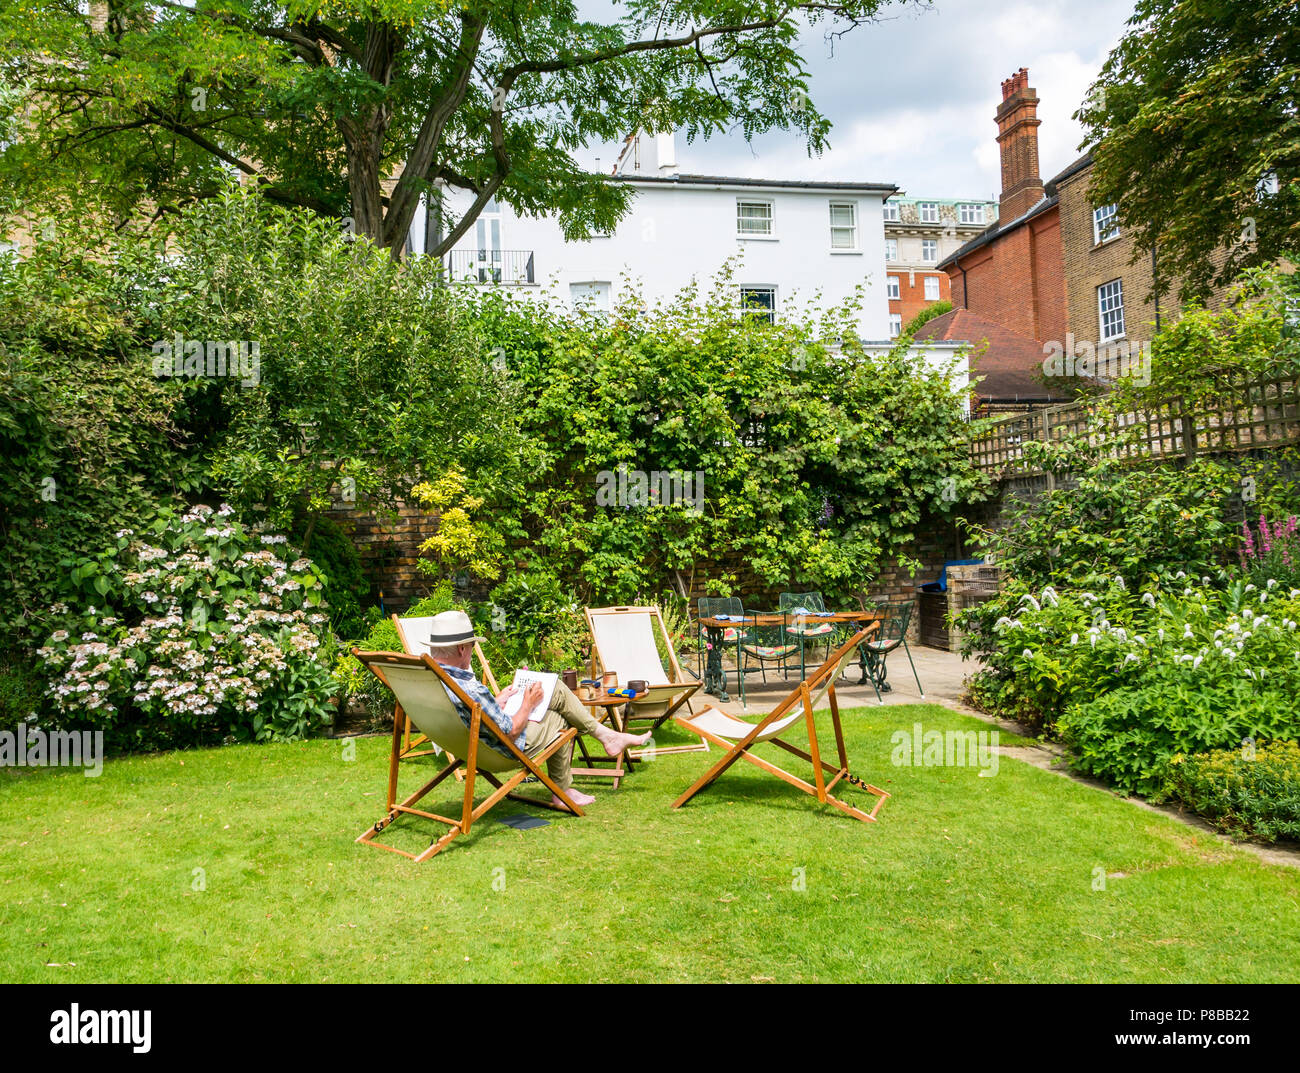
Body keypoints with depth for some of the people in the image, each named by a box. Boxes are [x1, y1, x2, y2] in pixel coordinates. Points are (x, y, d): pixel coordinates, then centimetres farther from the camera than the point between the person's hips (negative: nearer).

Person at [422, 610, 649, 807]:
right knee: (559, 720, 19)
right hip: (511, 748, -9)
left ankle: (605, 734, 22)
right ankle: (562, 792, 34)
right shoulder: (470, 690, -37)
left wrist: (499, 701, 15)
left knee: (557, 689, 11)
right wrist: (528, 704, -10)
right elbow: (511, 733, -26)